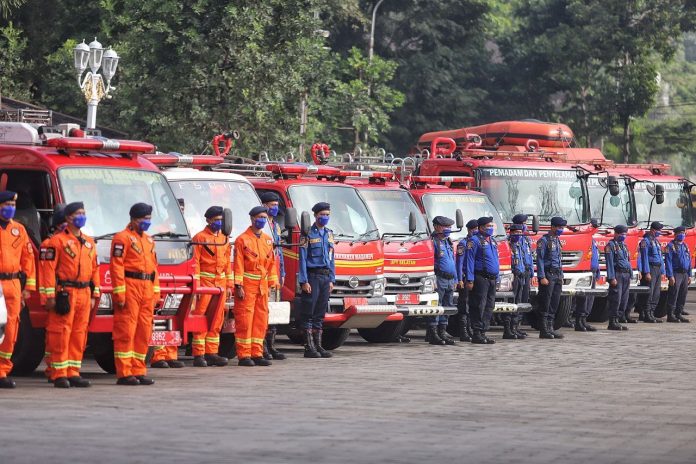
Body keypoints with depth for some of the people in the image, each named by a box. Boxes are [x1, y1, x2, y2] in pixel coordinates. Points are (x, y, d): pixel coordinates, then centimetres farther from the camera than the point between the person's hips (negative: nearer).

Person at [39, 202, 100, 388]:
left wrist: (94, 295, 12)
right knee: (61, 334, -6)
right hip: (65, 294, -7)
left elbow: (94, 269, 18)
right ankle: (59, 375, -4)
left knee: (79, 335, 7)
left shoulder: (90, 243, 16)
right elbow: (48, 268, -10)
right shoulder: (57, 241, -5)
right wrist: (49, 296, -15)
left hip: (84, 294, 7)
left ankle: (73, 373, 13)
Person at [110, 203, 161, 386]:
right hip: (130, 289, -8)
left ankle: (138, 371, 12)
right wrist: (119, 293, -17)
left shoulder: (148, 240, 19)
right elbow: (116, 266, -12)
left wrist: (156, 292, 14)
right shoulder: (123, 238, -5)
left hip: (147, 291, 8)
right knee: (126, 331, -7)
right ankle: (124, 374, -6)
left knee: (144, 332, 7)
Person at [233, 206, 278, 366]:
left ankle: (256, 354, 12)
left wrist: (273, 282, 10)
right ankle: (244, 355, -5)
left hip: (262, 285, 6)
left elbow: (272, 263, 16)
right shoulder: (242, 239, -5)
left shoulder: (268, 240, 14)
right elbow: (238, 264, -9)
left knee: (261, 320, 7)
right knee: (245, 320, -6)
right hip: (247, 285, -6)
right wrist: (238, 286, -15)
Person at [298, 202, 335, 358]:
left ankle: (318, 345, 12)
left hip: (326, 277, 6)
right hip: (312, 276, -6)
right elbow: (302, 259, -8)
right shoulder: (308, 234, -5)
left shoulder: (329, 234, 16)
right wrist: (304, 281, -14)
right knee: (308, 312, -5)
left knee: (320, 312, 8)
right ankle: (309, 347, -4)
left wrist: (331, 279, 12)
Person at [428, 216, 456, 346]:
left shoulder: (448, 242, 21)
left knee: (447, 306, 11)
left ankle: (442, 331, 17)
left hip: (450, 280, 9)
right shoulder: (433, 241, -8)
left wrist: (455, 279, 22)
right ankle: (432, 333, -9)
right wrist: (432, 280, -21)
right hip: (439, 279, -9)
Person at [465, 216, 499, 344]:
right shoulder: (475, 241, -6)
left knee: (489, 307, 8)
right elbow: (470, 261, -11)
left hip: (492, 279, 8)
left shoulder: (492, 241, 19)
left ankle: (482, 333, 12)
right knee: (479, 307, -9)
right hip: (481, 279, -8)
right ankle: (477, 334, -7)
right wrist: (470, 280, -17)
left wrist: (496, 278, 19)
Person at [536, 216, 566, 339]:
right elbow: (540, 259, -13)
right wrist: (542, 277, -19)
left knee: (555, 303, 7)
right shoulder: (544, 241, -9)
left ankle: (550, 328, 12)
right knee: (545, 304, -6)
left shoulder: (557, 241, 17)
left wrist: (561, 276, 18)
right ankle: (543, 330, -5)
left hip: (557, 275, 8)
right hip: (548, 274, -8)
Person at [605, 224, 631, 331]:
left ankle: (617, 320, 12)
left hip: (626, 275, 9)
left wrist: (629, 276, 18)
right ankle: (612, 323, -9)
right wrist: (612, 278, -19)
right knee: (616, 299, -11)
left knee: (624, 300, 7)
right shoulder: (611, 245, -5)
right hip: (617, 274, -9)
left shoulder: (623, 245, 21)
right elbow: (610, 262, -12)